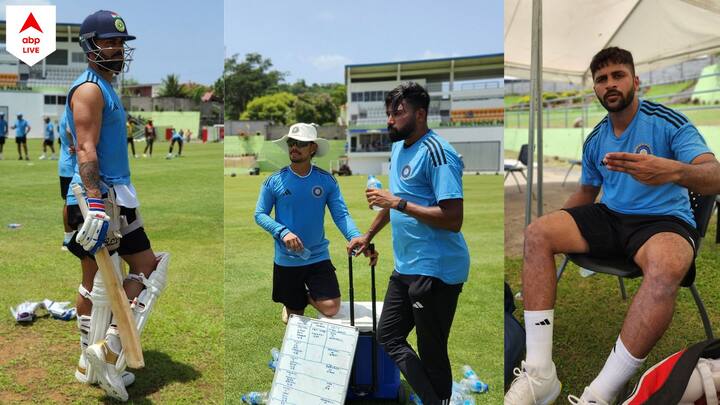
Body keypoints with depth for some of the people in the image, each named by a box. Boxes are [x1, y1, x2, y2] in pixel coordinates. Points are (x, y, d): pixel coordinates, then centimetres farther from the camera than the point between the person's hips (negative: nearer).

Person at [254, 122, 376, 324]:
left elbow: (341, 214, -8)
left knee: (331, 308, -10)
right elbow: (260, 214, -3)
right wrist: (283, 232, -21)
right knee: (295, 318, 11)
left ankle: (306, 296, 21)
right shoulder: (274, 181, -6)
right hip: (286, 260, 0)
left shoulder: (327, 180, -3)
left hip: (318, 257, 1)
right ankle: (290, 304, 47)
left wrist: (357, 239, -26)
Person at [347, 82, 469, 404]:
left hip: (435, 271, -10)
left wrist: (398, 203, -23)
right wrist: (367, 237, 30)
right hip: (406, 267, 10)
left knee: (432, 354, 2)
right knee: (388, 337, 15)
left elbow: (453, 219, -24)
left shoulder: (437, 152, -17)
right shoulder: (398, 147, 12)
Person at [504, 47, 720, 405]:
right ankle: (539, 373, -21)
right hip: (610, 216, 6)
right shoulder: (595, 140, 10)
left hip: (665, 221, -5)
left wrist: (674, 171, -43)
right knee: (536, 232, -16)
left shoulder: (668, 122, -7)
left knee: (667, 266, -40)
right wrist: (557, 227, 6)